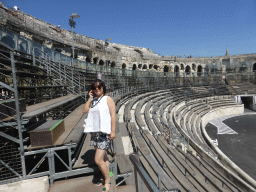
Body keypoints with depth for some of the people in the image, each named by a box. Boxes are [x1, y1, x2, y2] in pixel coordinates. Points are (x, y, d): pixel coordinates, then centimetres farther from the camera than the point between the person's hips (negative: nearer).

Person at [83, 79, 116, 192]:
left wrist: (113, 131, -15)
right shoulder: (93, 101, 13)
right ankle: (106, 179, 32)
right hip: (94, 132, 6)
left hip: (104, 132, -6)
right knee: (103, 158, 17)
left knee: (98, 160, -7)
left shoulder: (108, 99, -5)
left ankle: (107, 180, 15)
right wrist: (90, 98, 0)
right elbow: (85, 110, 3)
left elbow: (113, 115, -10)